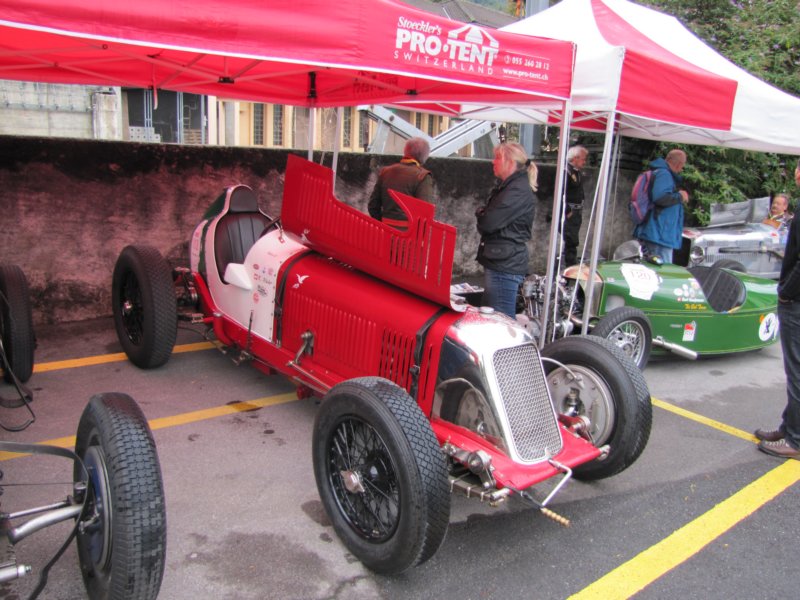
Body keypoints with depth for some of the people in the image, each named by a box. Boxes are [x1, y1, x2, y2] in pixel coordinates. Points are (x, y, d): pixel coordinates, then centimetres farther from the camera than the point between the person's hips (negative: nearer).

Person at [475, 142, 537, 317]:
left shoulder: (518, 190, -15)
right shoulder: (508, 187, 19)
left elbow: (489, 222, -20)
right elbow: (491, 223, 19)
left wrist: (481, 213, 1)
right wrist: (484, 214, -2)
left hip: (505, 265, -11)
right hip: (499, 262, 11)